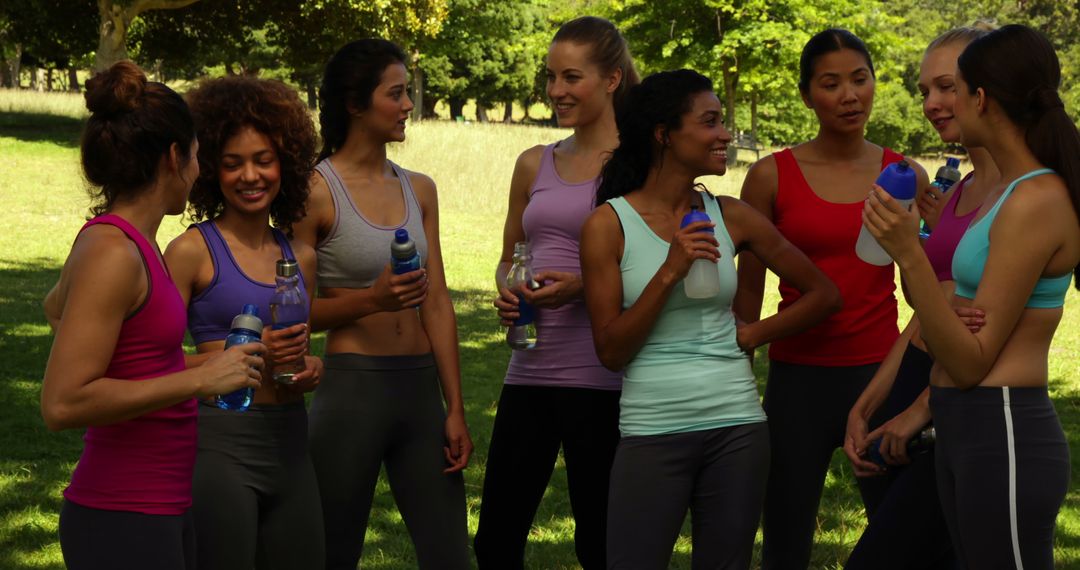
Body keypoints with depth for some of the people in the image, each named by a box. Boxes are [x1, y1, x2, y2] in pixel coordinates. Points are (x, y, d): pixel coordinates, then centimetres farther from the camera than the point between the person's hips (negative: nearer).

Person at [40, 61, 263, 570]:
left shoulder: (117, 240, 9)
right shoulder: (113, 254, -17)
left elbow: (56, 308, 30)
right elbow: (62, 404, -23)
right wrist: (200, 379, -19)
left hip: (161, 508, 9)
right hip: (124, 523, -9)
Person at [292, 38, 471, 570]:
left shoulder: (419, 190, 9)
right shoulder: (318, 191, -7)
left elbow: (437, 304, 8)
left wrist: (455, 409, 4)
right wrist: (372, 298, -23)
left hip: (421, 389, 5)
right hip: (352, 388, -5)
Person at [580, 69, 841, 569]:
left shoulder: (730, 217, 5)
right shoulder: (609, 224, -4)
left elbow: (824, 294, 12)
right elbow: (611, 352, -7)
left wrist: (752, 335, 3)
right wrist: (670, 273, -15)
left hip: (737, 425, 3)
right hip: (653, 429, -3)